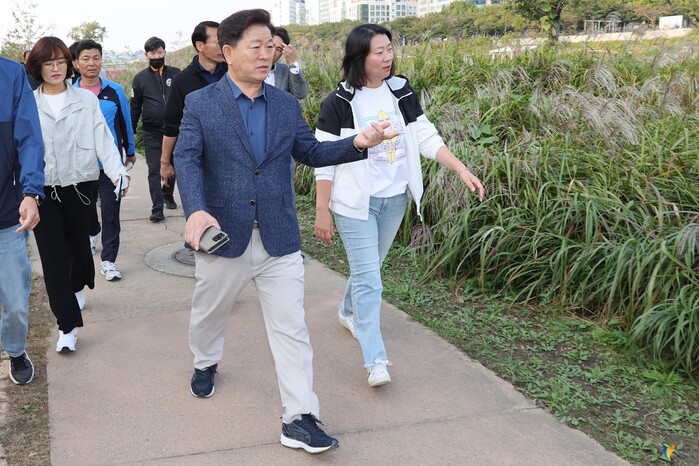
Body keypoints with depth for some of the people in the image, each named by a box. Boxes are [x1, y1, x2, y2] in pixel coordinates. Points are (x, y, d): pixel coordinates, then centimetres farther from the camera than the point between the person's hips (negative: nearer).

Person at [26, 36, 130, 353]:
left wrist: (118, 171, -19)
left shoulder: (86, 99, 2)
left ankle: (77, 288, 47)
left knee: (79, 243, 16)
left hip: (79, 184, 1)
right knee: (53, 256, -3)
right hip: (42, 189, 0)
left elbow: (103, 139, -4)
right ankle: (67, 324, 2)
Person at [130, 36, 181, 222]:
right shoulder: (140, 78, 4)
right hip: (151, 132, -1)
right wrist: (130, 133, 6)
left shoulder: (176, 74, 4)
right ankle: (157, 208, -2)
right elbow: (135, 107, 7)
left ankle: (167, 195, 37)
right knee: (154, 170, -3)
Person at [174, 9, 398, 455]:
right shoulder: (200, 104, -5)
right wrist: (196, 209, -35)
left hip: (279, 238, 2)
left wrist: (357, 143, -6)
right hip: (223, 234, -1)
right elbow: (187, 159, -16)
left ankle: (300, 418, 6)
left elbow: (310, 152, 11)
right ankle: (206, 363, 53)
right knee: (210, 312, 21)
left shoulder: (287, 104, 6)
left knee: (291, 327, -1)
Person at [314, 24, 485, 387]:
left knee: (369, 267, 19)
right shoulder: (338, 103, -12)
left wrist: (462, 170, -7)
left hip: (395, 199, 5)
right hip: (355, 203, -5)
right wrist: (322, 211, -10)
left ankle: (348, 312, 47)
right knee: (368, 278, -8)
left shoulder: (402, 92, 2)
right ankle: (375, 360, -5)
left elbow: (427, 138, 4)